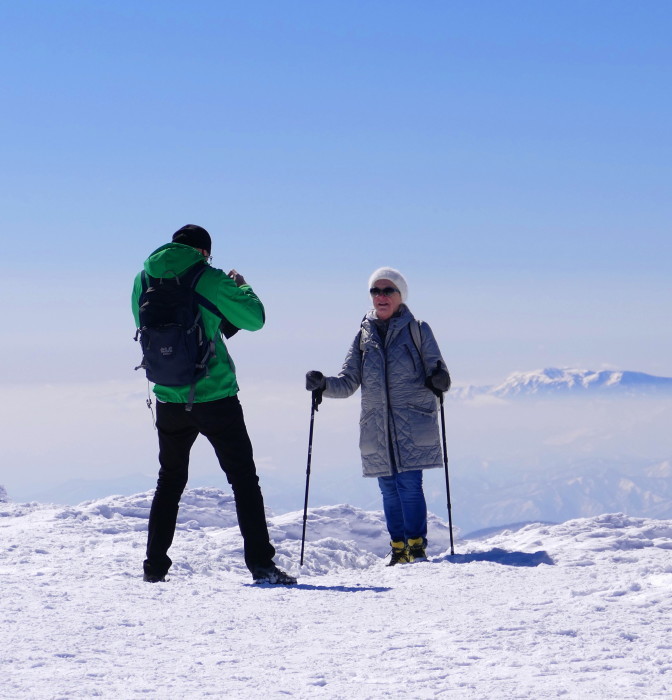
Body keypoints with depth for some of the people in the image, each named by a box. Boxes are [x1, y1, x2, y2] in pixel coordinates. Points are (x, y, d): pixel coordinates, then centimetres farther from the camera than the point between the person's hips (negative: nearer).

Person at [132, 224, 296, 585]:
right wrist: (240, 286, 16)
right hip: (215, 396, -4)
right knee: (243, 478, 2)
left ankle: (154, 566, 16)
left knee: (169, 481, 18)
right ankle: (261, 564, -5)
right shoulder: (208, 279, -10)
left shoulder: (143, 280, 3)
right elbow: (254, 318, -3)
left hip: (169, 400, 4)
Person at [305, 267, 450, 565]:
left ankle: (417, 546, -3)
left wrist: (439, 380, -21)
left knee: (409, 484, -11)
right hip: (376, 428, 4)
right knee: (389, 488, 4)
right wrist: (323, 384, -6)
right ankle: (398, 549, 11)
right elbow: (348, 383, 12)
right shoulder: (364, 335, 14)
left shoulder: (417, 330, 5)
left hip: (412, 424, -4)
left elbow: (436, 371, 2)